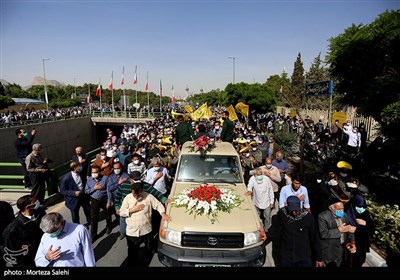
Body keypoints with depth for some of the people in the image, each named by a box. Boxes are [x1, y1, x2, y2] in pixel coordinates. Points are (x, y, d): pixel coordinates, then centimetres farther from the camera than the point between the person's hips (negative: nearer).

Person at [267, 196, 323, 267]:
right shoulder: (282, 214, -12)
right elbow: (275, 230, -1)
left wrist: (319, 258, 2)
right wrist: (267, 235, -19)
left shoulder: (308, 217, -13)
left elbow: (315, 239, -4)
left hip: (304, 259, 0)